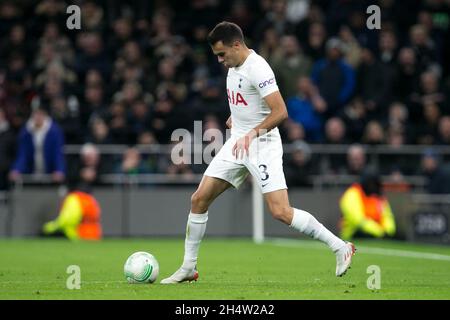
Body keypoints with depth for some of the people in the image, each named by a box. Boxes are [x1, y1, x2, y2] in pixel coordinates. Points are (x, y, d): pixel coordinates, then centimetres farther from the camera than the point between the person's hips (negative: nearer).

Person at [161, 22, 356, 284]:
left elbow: (280, 112, -26)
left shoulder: (257, 68, -19)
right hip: (237, 144, 9)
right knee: (199, 199, 3)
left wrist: (252, 133, -33)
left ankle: (341, 248, -6)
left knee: (281, 212, -18)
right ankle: (188, 268, 12)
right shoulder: (233, 66, 9)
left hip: (262, 145, -9)